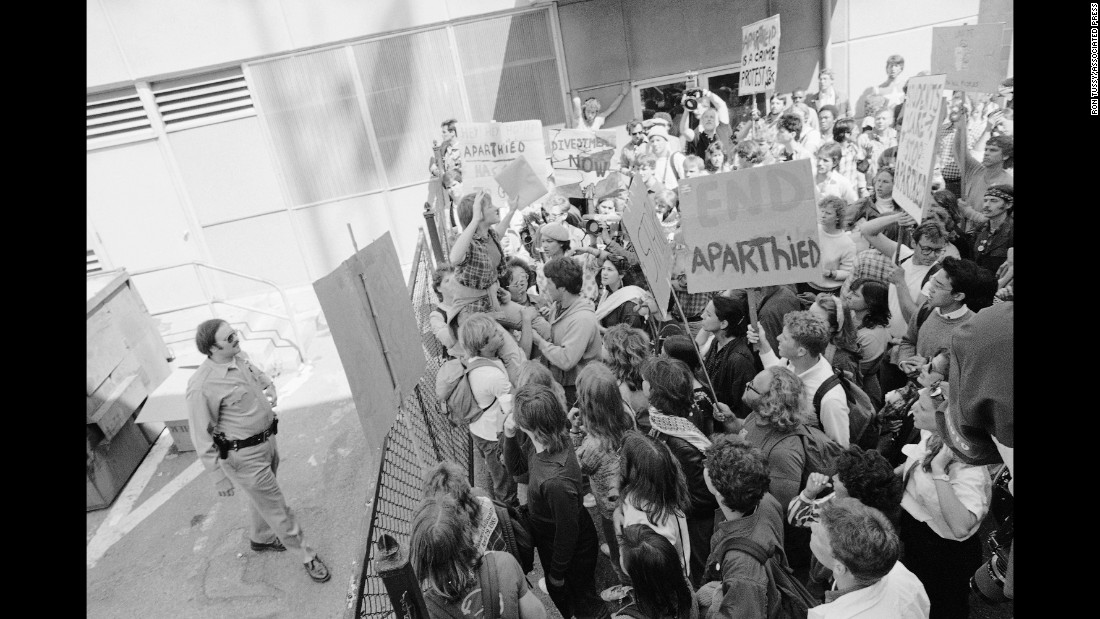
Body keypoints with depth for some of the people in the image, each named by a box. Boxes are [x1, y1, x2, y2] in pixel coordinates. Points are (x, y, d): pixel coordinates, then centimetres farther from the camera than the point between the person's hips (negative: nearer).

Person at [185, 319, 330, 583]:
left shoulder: (239, 358, -4)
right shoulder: (202, 387, -28)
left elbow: (257, 374, 20)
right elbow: (203, 439, -20)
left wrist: (270, 387, -2)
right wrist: (220, 477, -15)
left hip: (266, 440, 8)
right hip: (244, 456, -8)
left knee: (262, 497, 29)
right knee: (275, 506, 5)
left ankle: (260, 538, 54)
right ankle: (306, 555, 22)